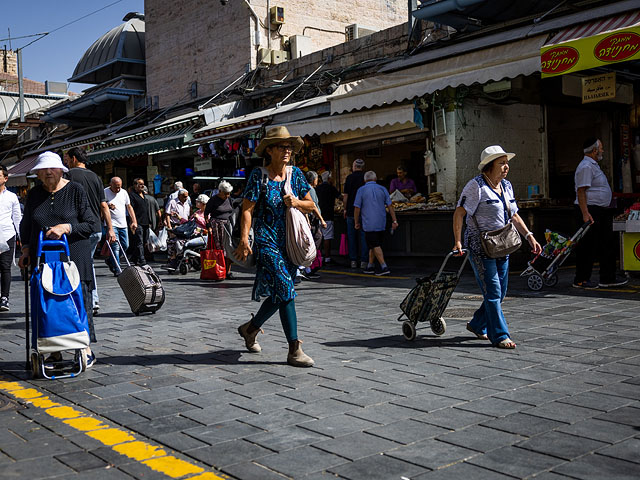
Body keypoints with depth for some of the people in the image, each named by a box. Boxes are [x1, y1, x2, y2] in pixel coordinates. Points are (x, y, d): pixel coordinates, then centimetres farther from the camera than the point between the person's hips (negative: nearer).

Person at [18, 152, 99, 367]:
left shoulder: (75, 190, 0)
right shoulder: (34, 195, 11)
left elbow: (90, 225, -2)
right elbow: (25, 226, 19)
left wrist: (66, 228, -16)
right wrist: (26, 249, 5)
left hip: (74, 255, -3)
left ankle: (86, 351, 6)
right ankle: (54, 352, 12)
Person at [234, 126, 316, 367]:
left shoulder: (295, 173, 9)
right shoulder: (258, 175, -5)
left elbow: (311, 205, 15)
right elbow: (247, 209, -9)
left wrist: (296, 202, -6)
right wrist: (244, 238, -20)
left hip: (290, 240, 6)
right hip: (267, 240, -6)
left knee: (279, 293, 11)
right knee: (285, 289, -13)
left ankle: (250, 328, 36)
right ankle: (294, 350, -9)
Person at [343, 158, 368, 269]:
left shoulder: (350, 177, -2)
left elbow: (345, 196, -2)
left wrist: (345, 209, 9)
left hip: (351, 211, 0)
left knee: (352, 236, 8)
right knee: (364, 236, 3)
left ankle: (353, 261, 9)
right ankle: (364, 261, 0)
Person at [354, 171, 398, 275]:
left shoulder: (361, 190, -2)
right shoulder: (382, 189, 6)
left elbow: (357, 208, -3)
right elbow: (390, 206, 3)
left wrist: (357, 223, 6)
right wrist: (394, 221, 6)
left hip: (369, 224, -4)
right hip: (381, 223, 4)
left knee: (375, 246, -4)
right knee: (374, 245, 15)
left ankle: (384, 267, -12)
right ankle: (370, 266, 22)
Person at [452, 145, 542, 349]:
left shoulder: (506, 186, 11)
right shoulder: (476, 186, -12)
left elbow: (514, 216, 17)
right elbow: (459, 213, -15)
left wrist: (529, 236, 8)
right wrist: (458, 241, -23)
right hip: (480, 248, -8)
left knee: (500, 292, 12)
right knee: (492, 292, -7)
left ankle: (477, 325, 30)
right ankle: (500, 335, 2)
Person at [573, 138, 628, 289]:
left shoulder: (594, 165, 19)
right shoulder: (585, 167, -14)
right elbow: (580, 191, -21)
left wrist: (606, 210, 24)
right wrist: (585, 213, -27)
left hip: (601, 211, 11)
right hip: (590, 210, -11)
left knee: (607, 243, 11)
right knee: (588, 247, -6)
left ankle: (607, 278, 16)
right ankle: (580, 280, 2)